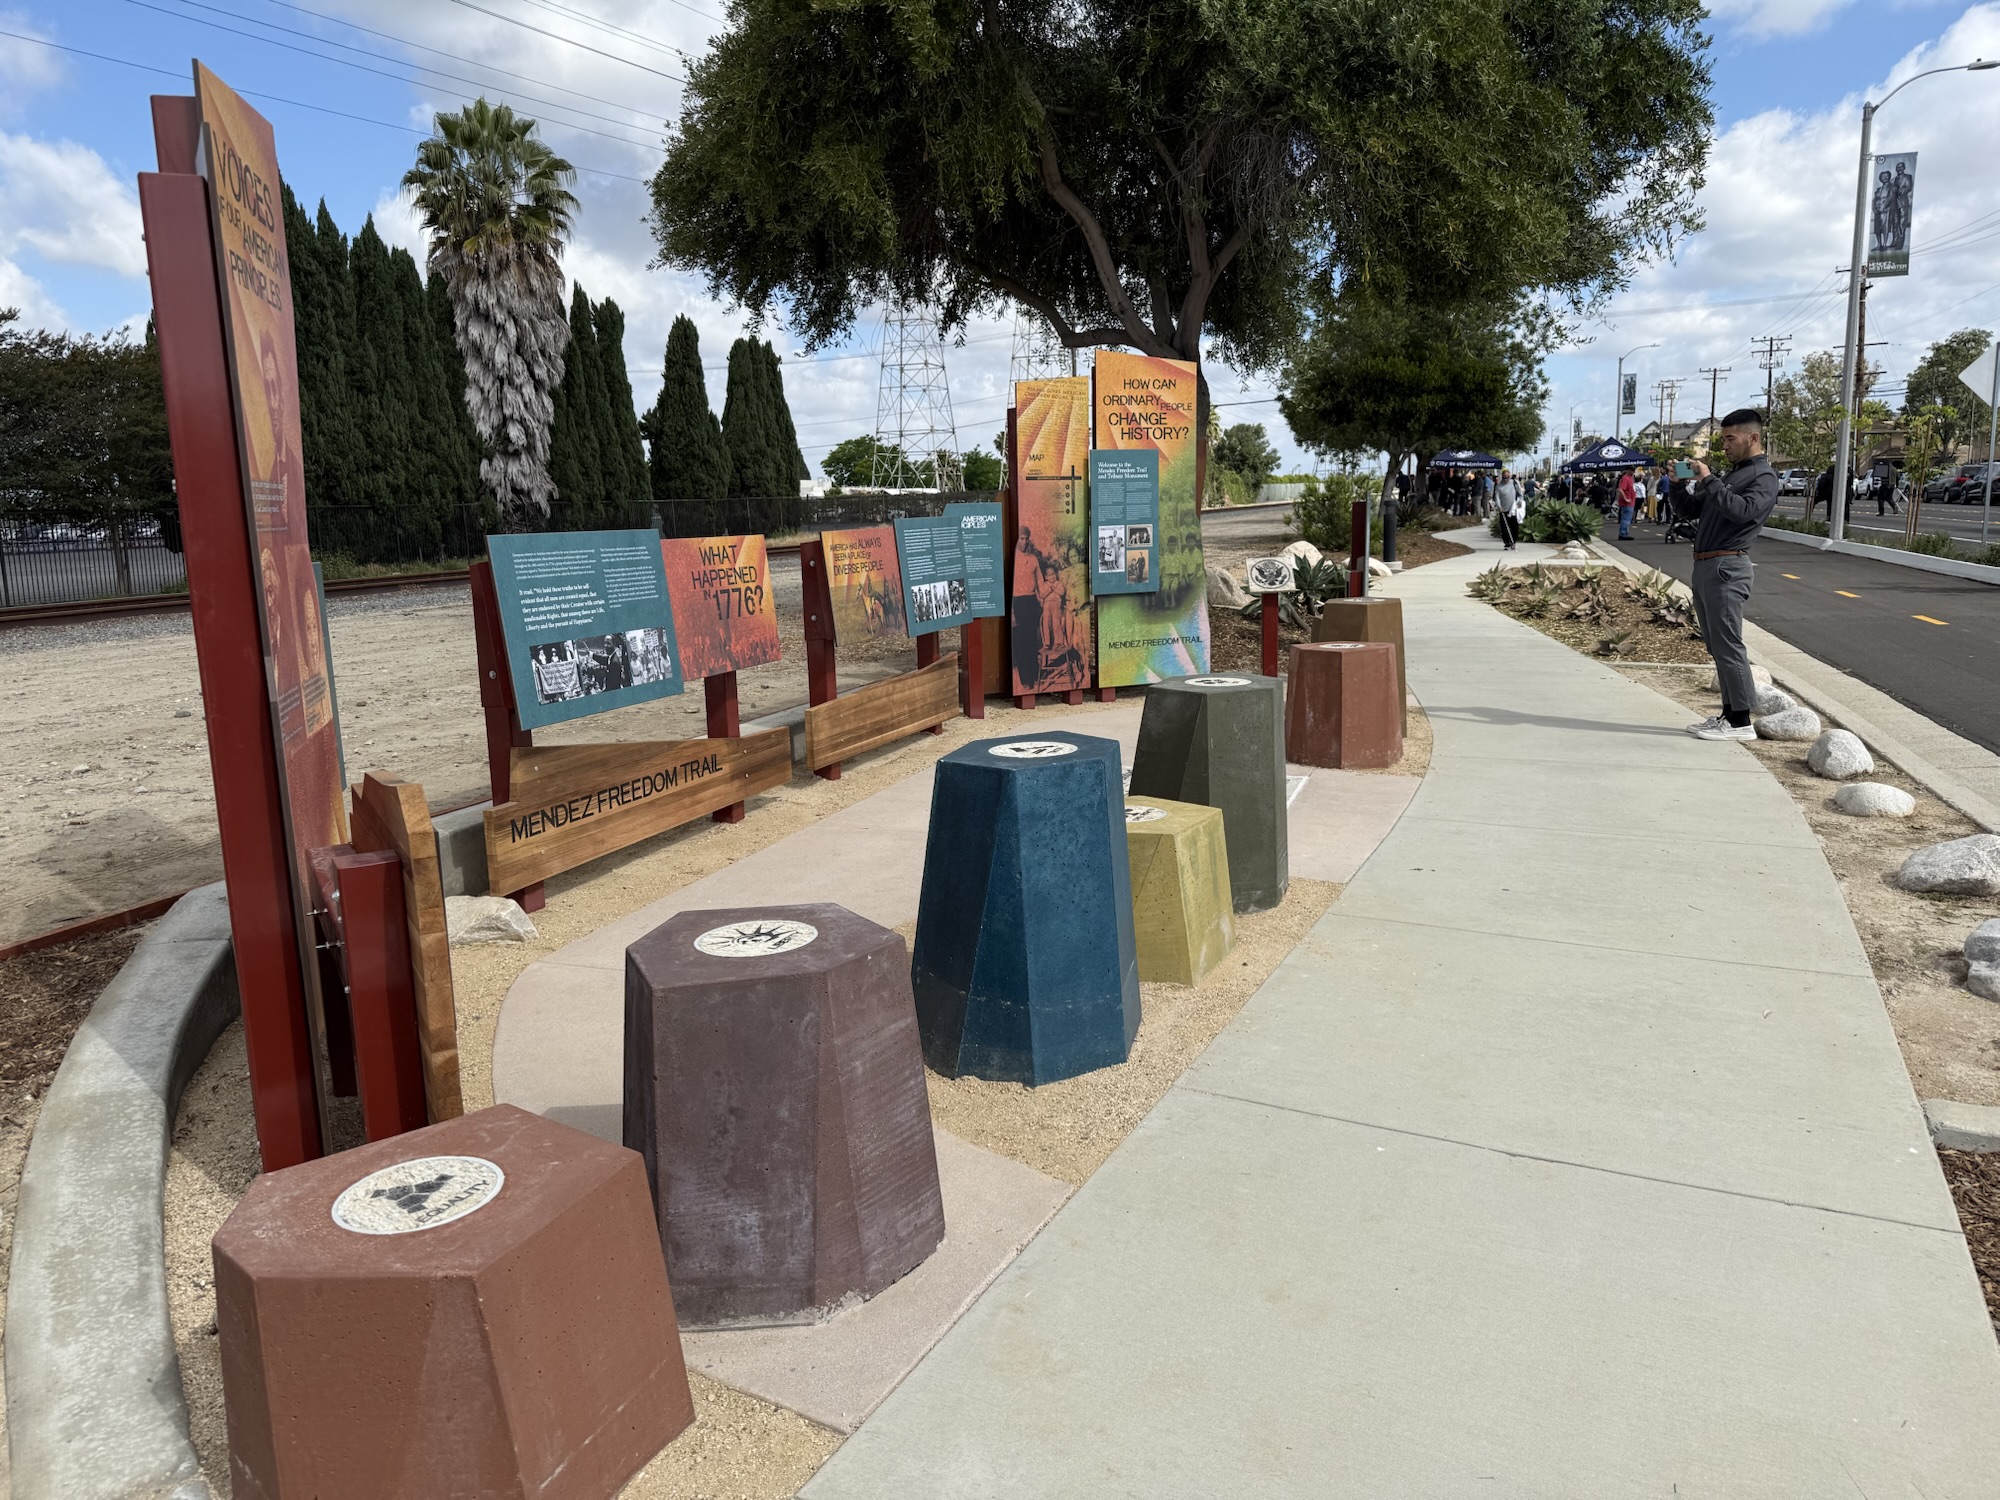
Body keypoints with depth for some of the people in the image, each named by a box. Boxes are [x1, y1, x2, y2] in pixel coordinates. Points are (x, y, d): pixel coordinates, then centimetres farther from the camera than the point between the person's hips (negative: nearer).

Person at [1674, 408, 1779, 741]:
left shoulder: (1764, 476, -5)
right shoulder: (1730, 474, 23)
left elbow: (1743, 511, -23)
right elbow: (1691, 510, 23)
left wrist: (1709, 481, -19)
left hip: (1726, 568, -9)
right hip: (1705, 566, 9)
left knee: (1728, 645, -10)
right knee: (1717, 646, 10)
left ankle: (1741, 722, -7)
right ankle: (1729, 713, 15)